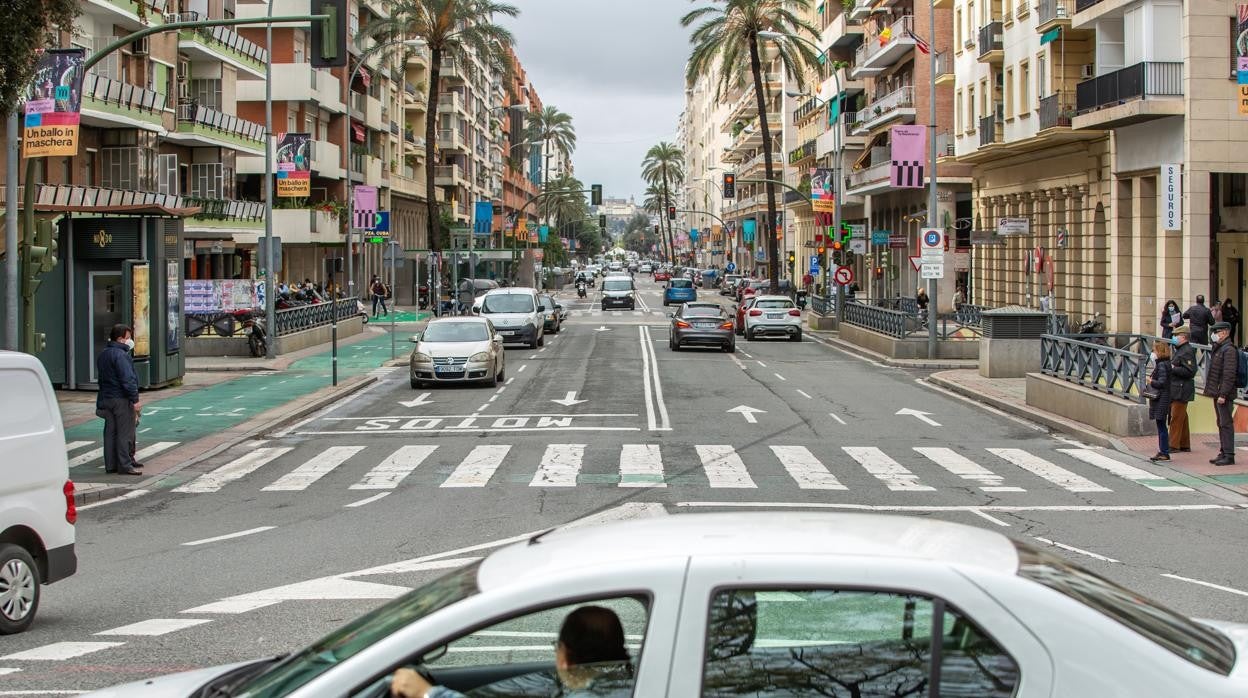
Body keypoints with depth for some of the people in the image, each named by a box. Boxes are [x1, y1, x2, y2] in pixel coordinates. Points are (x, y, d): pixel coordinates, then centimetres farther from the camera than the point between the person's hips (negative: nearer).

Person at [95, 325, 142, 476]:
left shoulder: (102, 355, 15)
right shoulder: (120, 355, -16)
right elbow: (127, 379, -21)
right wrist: (135, 399, -20)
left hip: (105, 399, 9)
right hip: (121, 400, -9)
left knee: (110, 432, 11)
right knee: (125, 433, -5)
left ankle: (110, 465, 13)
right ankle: (125, 465, -6)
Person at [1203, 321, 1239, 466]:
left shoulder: (1229, 350, -15)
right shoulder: (1219, 348, 17)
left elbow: (1229, 375, -21)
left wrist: (1223, 394, -23)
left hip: (1224, 395, -10)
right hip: (1217, 393, 10)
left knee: (1226, 424, -8)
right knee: (1221, 424, 13)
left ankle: (1229, 456, -6)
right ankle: (1223, 453, 19)